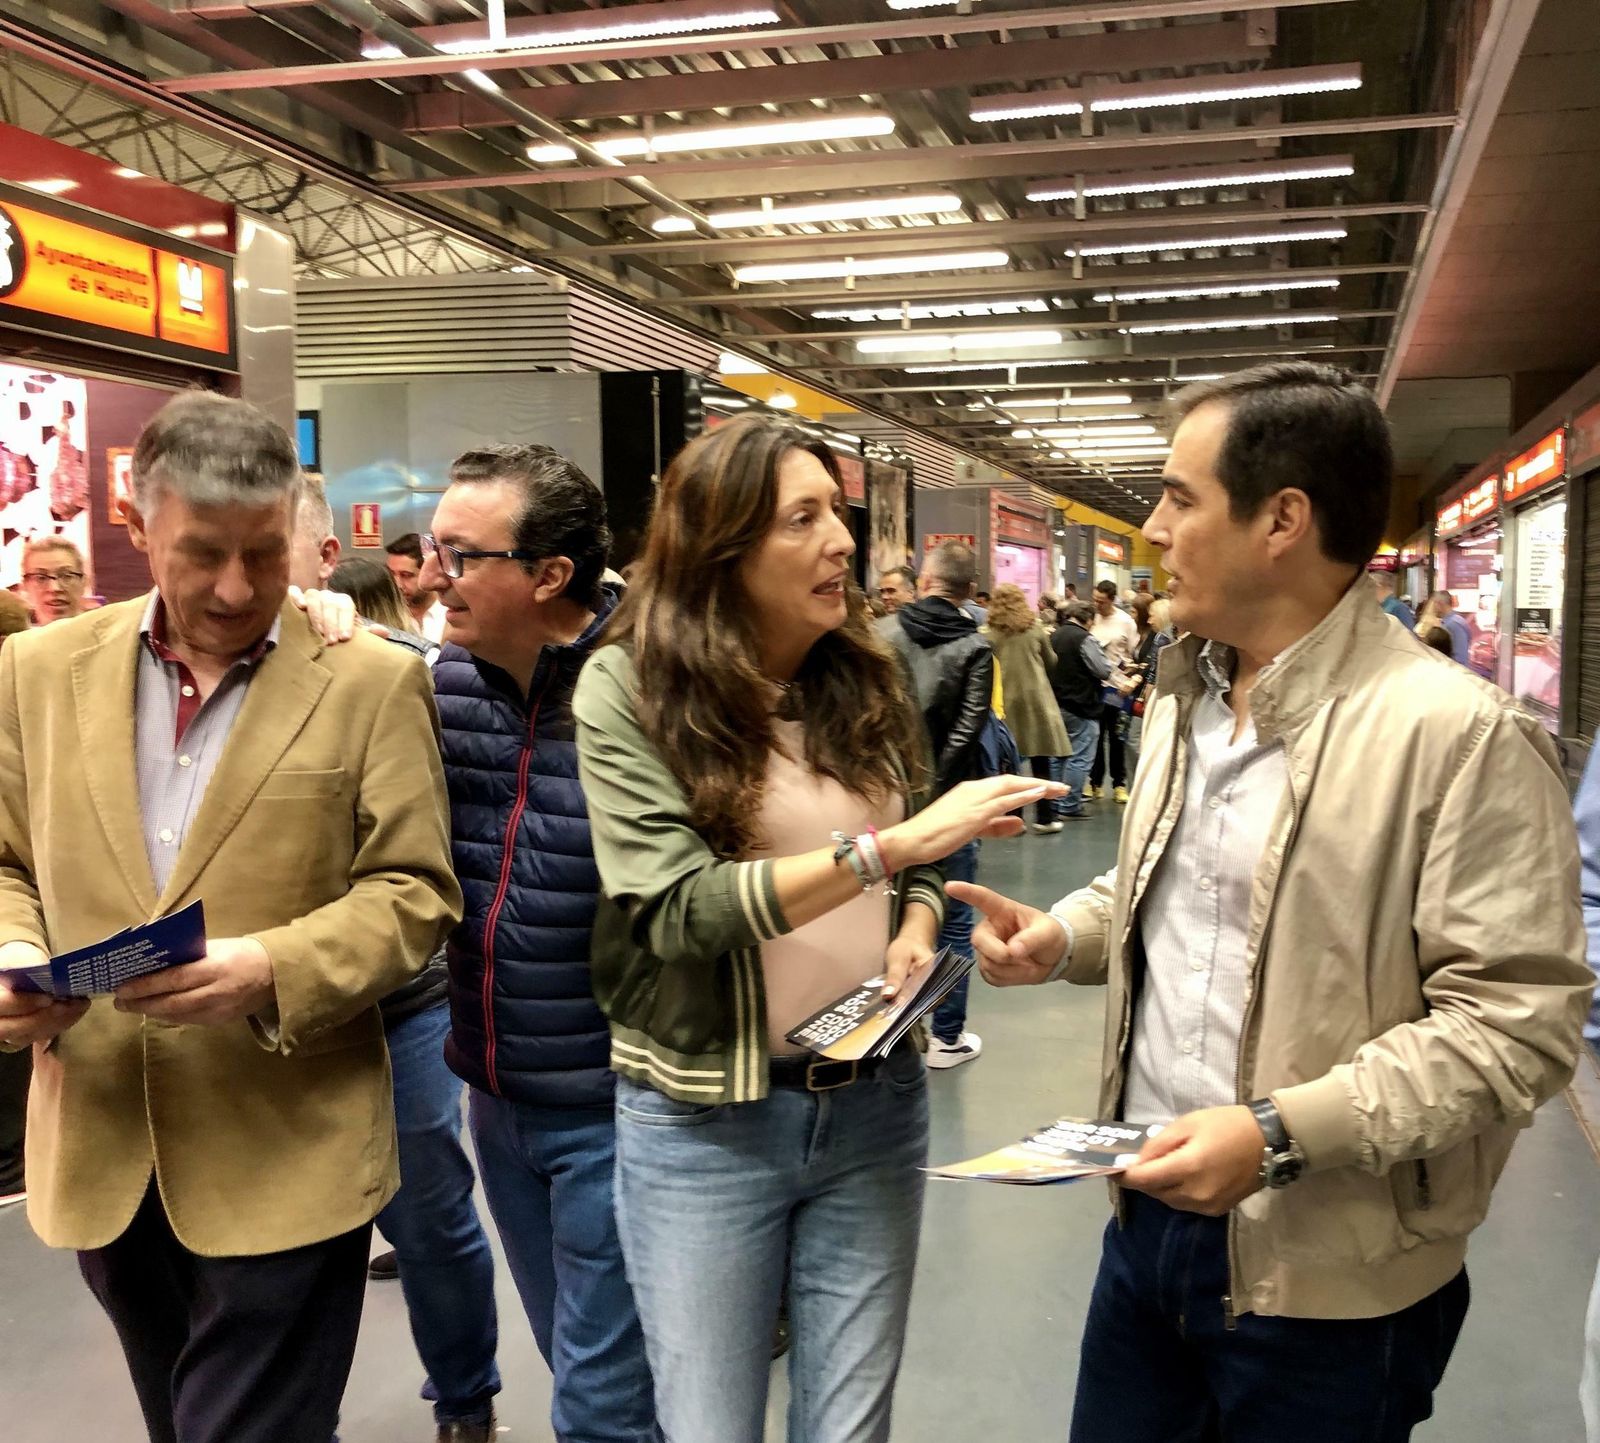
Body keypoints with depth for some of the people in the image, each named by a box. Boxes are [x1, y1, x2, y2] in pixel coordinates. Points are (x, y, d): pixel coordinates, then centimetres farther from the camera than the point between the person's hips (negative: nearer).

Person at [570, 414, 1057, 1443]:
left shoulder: (867, 675, 3)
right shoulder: (629, 688, -11)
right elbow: (676, 907, -22)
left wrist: (916, 932, -8)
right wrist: (890, 845, -28)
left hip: (876, 1105, 4)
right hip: (704, 1124, -3)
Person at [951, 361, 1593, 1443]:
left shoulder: (1461, 735, -19)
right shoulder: (1183, 700, 7)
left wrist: (1282, 1134, -26)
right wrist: (1063, 934, 1)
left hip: (1327, 1282, -7)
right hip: (1150, 1214, 7)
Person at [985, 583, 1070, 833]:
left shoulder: (990, 634, -4)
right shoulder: (1034, 630, 1)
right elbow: (1051, 662, 12)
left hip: (1004, 701, 0)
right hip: (1036, 698, 0)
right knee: (1042, 760, 7)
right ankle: (1045, 817, 8)